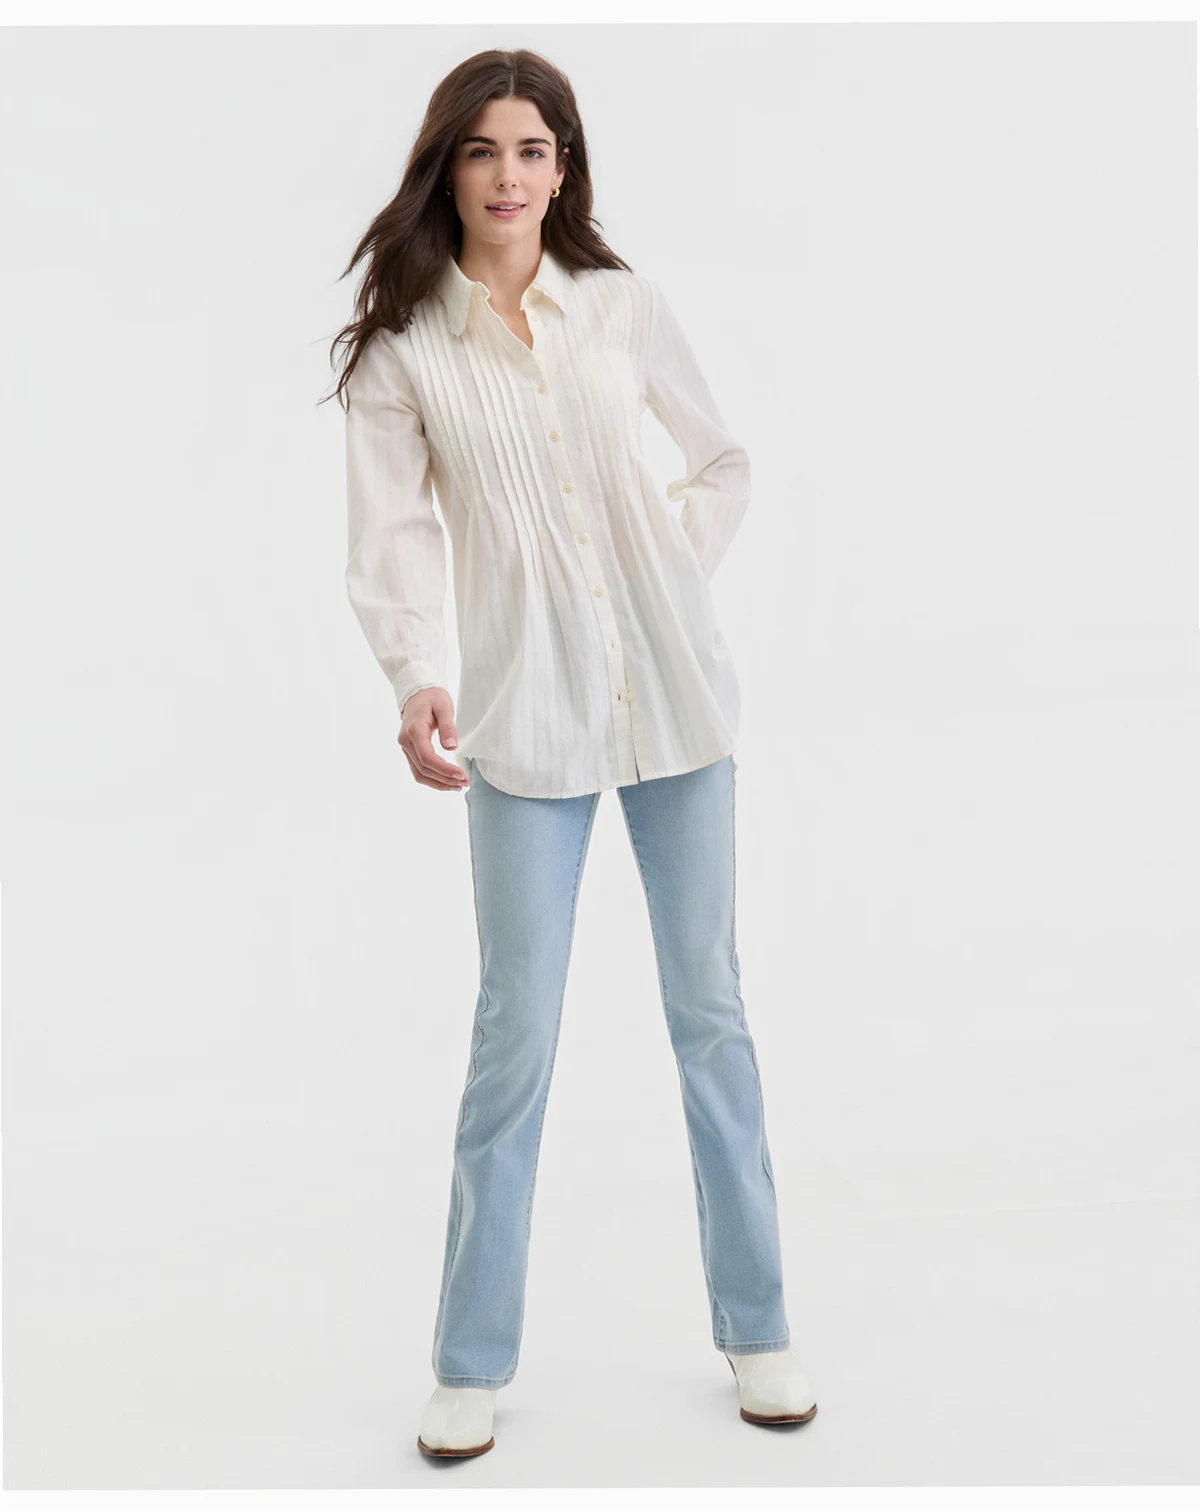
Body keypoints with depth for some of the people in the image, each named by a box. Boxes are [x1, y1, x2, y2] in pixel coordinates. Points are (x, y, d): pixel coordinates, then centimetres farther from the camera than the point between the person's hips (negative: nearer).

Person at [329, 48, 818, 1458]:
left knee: (710, 1005, 9)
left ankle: (755, 1327, 23)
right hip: (527, 716, -2)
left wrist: (681, 567, 2)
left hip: (674, 692, 2)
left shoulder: (623, 306, 6)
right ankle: (472, 1363, 16)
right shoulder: (402, 346, 1)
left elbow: (723, 461, 17)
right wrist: (416, 680, -24)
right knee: (516, 1030, 0)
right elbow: (390, 536, -8)